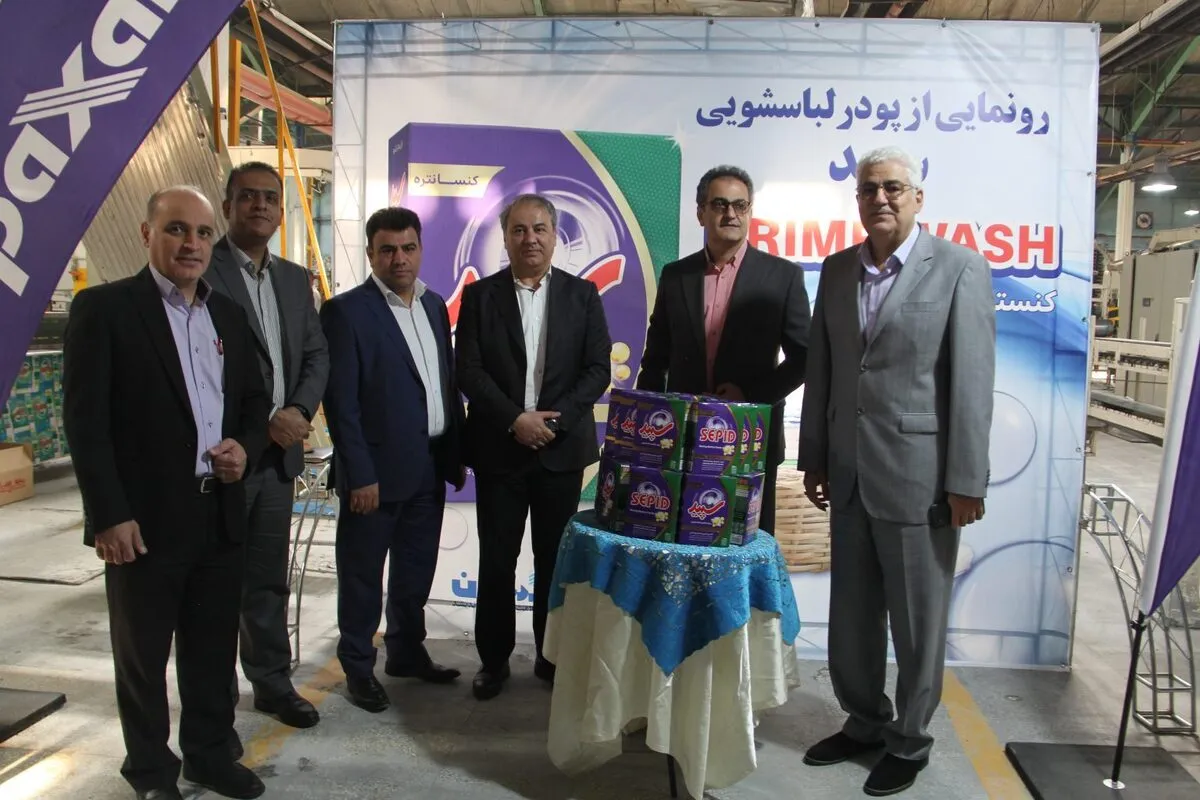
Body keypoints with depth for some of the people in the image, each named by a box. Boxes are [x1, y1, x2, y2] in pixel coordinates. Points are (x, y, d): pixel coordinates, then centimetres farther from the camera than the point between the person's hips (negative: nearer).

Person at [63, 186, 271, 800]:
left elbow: (254, 398, 18)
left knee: (214, 648, 16)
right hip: (143, 518, -5)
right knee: (143, 654, 11)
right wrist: (108, 513, -15)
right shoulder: (103, 307, -6)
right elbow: (85, 418, -10)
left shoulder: (228, 313, 11)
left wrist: (245, 446, -3)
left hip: (220, 514, 5)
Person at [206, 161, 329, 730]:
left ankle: (272, 682, 29)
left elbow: (317, 355, 10)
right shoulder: (203, 271, -8)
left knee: (269, 579, 15)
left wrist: (298, 412, -7)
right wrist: (261, 422, -16)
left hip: (279, 452, 6)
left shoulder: (295, 279, 13)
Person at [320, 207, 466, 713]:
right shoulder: (346, 311, -10)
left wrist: (456, 455, 11)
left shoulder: (434, 305, 10)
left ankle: (407, 653, 36)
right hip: (377, 471, -6)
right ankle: (358, 668, 25)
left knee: (416, 571, 18)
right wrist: (360, 475, -16)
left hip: (429, 468, 6)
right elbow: (341, 402, -13)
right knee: (363, 576, 9)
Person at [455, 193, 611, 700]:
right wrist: (515, 419, -15)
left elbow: (597, 369, -1)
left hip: (563, 448, 1)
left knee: (555, 559, 8)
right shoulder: (480, 296, 3)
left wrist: (554, 418, -13)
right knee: (496, 560, 5)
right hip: (499, 449, 0)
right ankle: (494, 659, 21)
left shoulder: (582, 294, 5)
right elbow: (469, 371, -4)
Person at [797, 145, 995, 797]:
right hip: (849, 475, 5)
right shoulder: (837, 270, 9)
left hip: (918, 475, -5)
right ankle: (865, 723, 35)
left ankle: (909, 742, 28)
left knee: (917, 621, 8)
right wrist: (814, 458, 11)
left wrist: (966, 481, -12)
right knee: (851, 616, 15)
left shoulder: (959, 268, -6)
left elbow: (973, 381, -9)